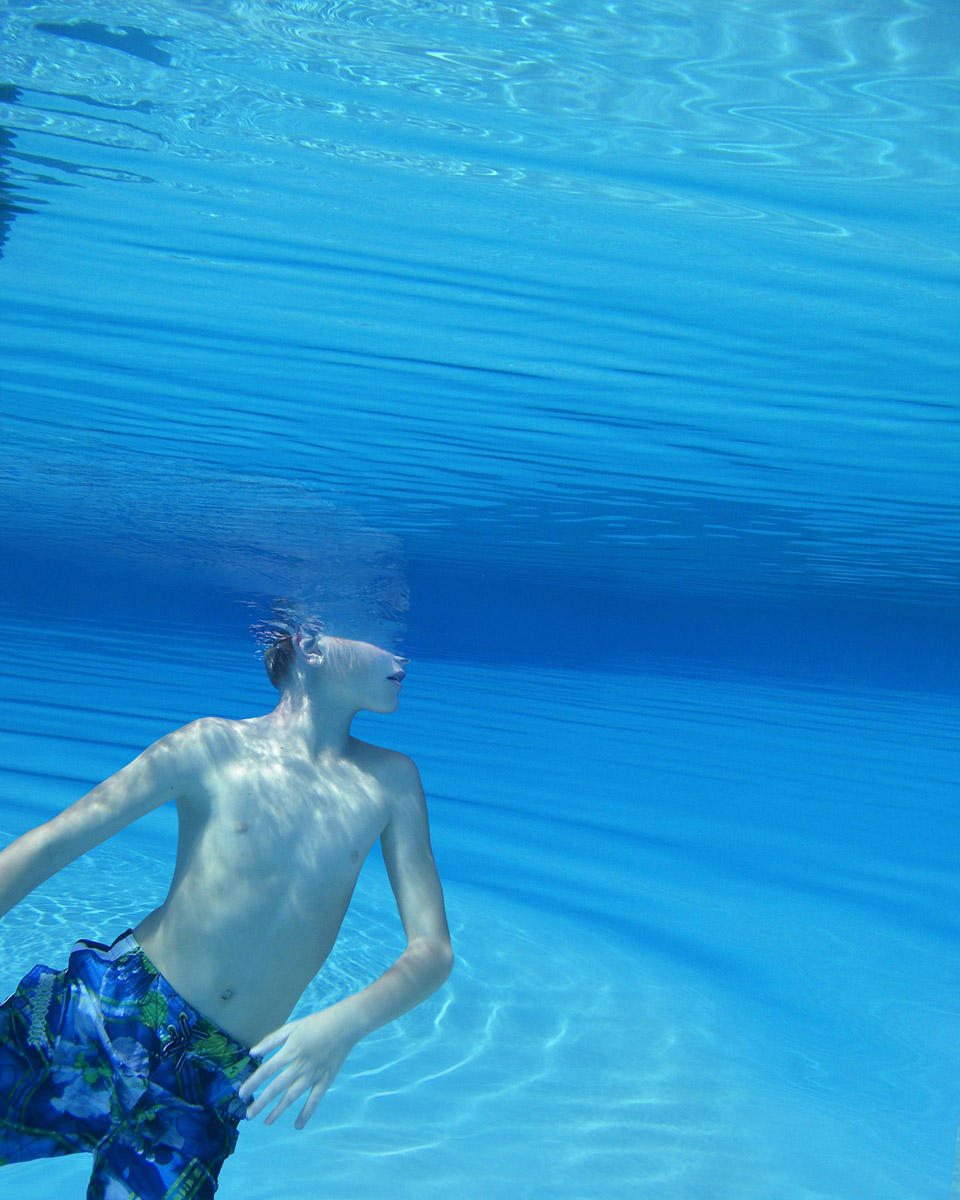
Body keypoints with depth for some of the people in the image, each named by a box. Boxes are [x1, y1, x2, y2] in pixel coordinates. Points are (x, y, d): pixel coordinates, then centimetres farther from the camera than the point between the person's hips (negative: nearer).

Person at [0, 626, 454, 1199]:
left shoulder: (391, 781, 0)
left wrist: (347, 1022, -21)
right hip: (111, 1008, -1)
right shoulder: (215, 745, -5)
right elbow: (48, 845, -4)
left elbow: (433, 949, -3)